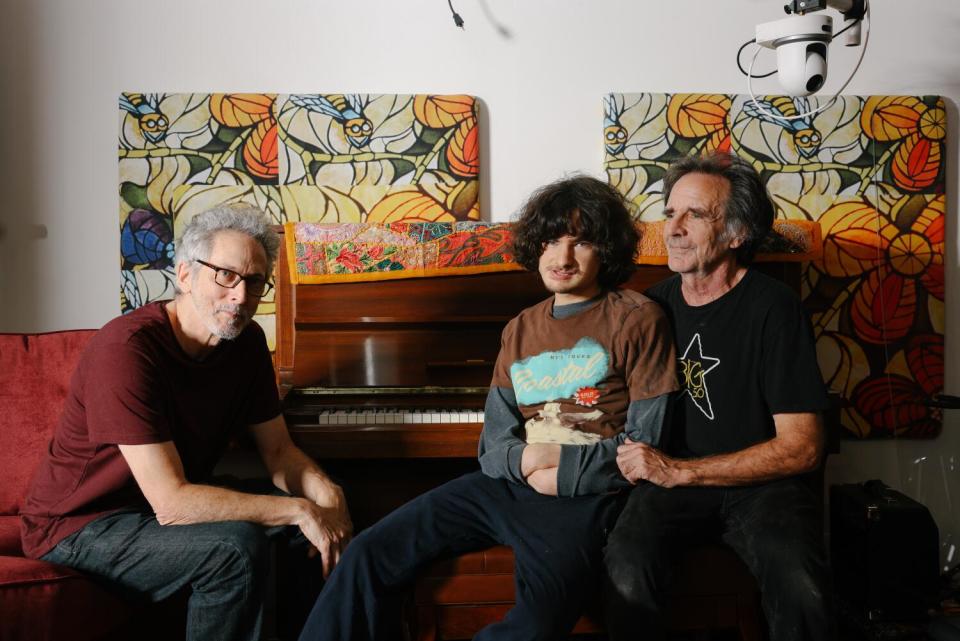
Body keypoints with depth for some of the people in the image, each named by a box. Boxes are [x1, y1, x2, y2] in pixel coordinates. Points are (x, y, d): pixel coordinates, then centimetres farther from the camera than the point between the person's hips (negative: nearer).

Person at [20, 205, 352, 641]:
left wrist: (325, 494, -22)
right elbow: (170, 503, -32)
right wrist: (299, 511, -30)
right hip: (81, 525, -7)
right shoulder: (127, 348, -28)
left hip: (178, 504, 7)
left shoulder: (246, 341, -4)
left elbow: (278, 450, -1)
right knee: (238, 546, -29)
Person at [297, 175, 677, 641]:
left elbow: (645, 443, -4)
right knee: (367, 555, -8)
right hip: (505, 483, 5)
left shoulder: (637, 319, 1)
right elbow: (495, 441, 11)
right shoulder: (520, 330, 19)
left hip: (581, 497, -5)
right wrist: (524, 459, -11)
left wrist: (560, 469, -12)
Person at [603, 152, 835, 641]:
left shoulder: (772, 307, -8)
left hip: (759, 484, -2)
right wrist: (636, 456, -7)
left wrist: (679, 471, -15)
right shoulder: (655, 304, 5)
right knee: (626, 573, -28)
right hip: (668, 479, 2)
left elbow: (802, 448, -11)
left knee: (801, 591, -30)